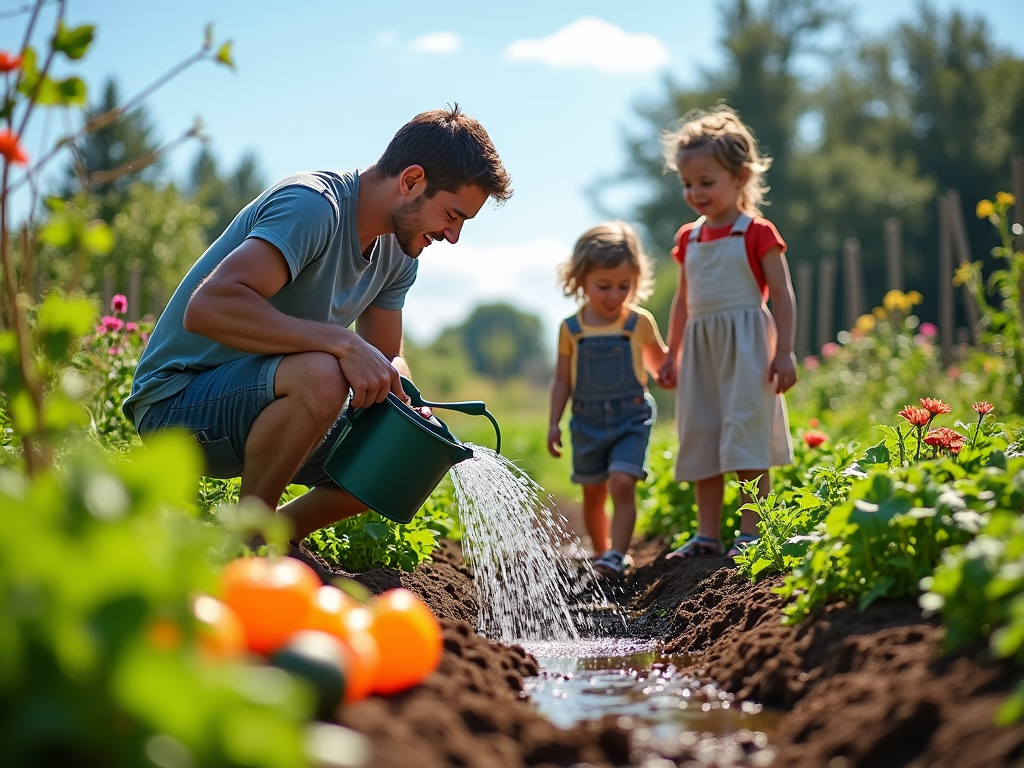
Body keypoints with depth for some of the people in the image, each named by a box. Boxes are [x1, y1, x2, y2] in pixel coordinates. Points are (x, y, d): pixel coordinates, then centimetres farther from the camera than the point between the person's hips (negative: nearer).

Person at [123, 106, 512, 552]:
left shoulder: (397, 256, 6)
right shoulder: (312, 205, -23)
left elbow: (388, 357, 14)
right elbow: (208, 306, -36)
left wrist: (410, 406, -10)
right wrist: (344, 343, -38)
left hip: (255, 405, 9)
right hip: (177, 402, -9)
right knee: (320, 374, -35)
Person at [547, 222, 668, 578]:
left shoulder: (639, 323, -4)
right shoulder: (571, 329, -1)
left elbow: (660, 364, 14)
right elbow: (562, 379, 6)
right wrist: (554, 424, 4)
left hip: (630, 418, -2)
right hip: (588, 422, 2)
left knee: (622, 483, -19)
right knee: (593, 493, 12)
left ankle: (617, 555, -18)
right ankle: (601, 552, 29)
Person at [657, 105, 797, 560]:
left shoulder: (758, 233, -4)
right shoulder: (689, 239, 12)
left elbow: (782, 295, -6)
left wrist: (784, 351, -12)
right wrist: (672, 355, 20)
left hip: (745, 342, -6)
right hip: (700, 347, 6)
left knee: (745, 436, -8)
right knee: (700, 441, 6)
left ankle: (750, 533, -3)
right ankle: (708, 535, 12)